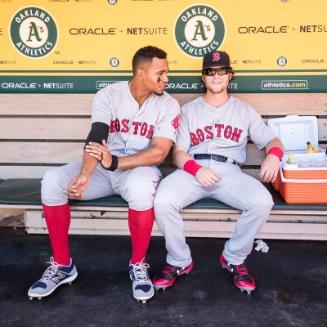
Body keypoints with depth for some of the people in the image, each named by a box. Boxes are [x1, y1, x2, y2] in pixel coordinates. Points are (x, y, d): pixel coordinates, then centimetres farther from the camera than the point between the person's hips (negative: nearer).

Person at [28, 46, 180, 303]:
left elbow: (159, 153, -18)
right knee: (52, 182, -20)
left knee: (140, 187, -39)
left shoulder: (168, 105, -7)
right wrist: (85, 174, -39)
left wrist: (115, 162, -31)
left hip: (140, 167, -2)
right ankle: (62, 265, -5)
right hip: (103, 168, 2)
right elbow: (95, 139, -20)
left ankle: (138, 265, -15)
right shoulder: (108, 95, -5)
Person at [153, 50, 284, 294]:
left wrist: (274, 155, -12)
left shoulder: (244, 110, 20)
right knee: (163, 201, -30)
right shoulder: (189, 110, 18)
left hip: (229, 171, 0)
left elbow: (272, 140, 15)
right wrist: (197, 169, -15)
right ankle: (180, 262, -4)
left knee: (262, 202, -30)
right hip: (192, 170, 0)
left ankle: (234, 259, -3)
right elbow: (178, 152, 8)